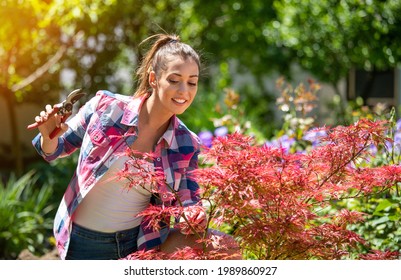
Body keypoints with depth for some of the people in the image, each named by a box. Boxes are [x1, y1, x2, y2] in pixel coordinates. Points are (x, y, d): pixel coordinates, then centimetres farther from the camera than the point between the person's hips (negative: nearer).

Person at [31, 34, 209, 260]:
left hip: (138, 243, 1)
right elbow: (56, 148, 2)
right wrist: (48, 136, -20)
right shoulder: (106, 107, -13)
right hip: (83, 243, -1)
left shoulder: (186, 145, -8)